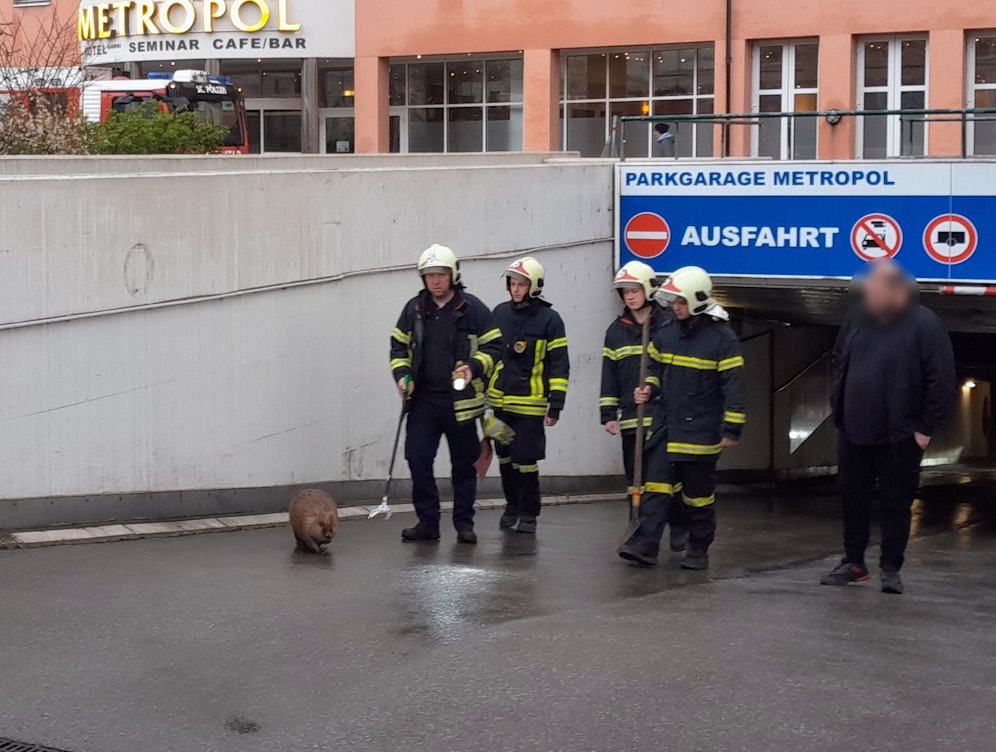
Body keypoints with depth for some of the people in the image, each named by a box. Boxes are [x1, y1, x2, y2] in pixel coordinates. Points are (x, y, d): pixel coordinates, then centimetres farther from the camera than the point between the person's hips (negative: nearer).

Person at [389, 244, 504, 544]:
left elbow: (494, 347, -2)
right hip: (423, 399, 3)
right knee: (417, 458, -4)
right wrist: (402, 374, 0)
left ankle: (464, 524, 16)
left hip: (460, 401, -3)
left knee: (463, 463, 6)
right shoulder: (414, 308, 7)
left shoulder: (473, 309, -4)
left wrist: (474, 367, -19)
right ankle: (428, 522, 6)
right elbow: (399, 346, 16)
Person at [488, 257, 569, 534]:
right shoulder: (500, 313, 7)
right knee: (505, 458, 11)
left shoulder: (549, 319, -7)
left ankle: (528, 514, 9)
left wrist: (555, 405, -10)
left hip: (530, 403, -5)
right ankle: (512, 507, 26)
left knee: (525, 460, -5)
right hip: (500, 400, 5)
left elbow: (559, 366, -6)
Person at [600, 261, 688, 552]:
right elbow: (609, 376, 12)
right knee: (635, 477, 6)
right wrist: (608, 415, 7)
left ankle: (678, 528, 12)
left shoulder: (667, 325, -1)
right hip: (631, 417, 4)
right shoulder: (616, 330, 11)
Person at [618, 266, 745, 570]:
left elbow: (733, 386, -9)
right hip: (664, 426, 5)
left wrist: (731, 429, -11)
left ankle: (698, 550, 17)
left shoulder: (722, 338, -9)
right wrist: (648, 389, -1)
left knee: (698, 493, 5)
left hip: (700, 431, -5)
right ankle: (645, 544, -8)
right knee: (656, 485, -5)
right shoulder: (665, 334, 7)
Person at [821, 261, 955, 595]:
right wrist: (839, 406, 12)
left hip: (899, 438, -6)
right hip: (854, 432, 6)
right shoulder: (859, 317, 3)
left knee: (896, 503, 4)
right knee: (853, 498, 13)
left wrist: (926, 428, -14)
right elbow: (839, 360, 17)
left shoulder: (923, 326, -15)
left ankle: (891, 569, 14)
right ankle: (853, 562, 26)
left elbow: (942, 380, -15)